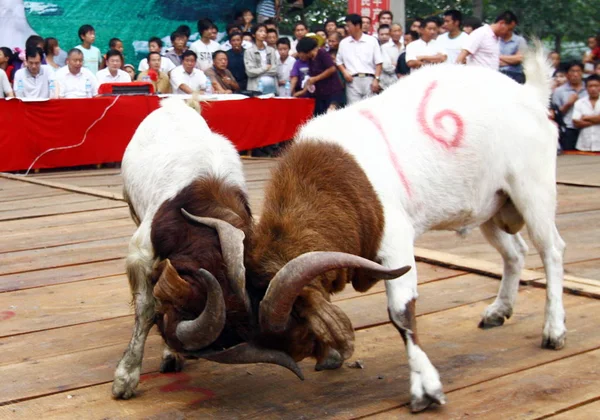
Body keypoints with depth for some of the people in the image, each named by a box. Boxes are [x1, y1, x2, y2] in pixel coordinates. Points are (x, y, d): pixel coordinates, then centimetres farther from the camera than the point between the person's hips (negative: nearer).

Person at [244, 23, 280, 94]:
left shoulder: (272, 50, 11)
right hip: (256, 87, -3)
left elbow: (276, 69, 5)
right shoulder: (249, 51, 2)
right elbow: (250, 72, -6)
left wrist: (259, 71, -2)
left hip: (272, 86, 3)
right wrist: (266, 68, 2)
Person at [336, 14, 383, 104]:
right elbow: (339, 61, 17)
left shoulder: (372, 41, 4)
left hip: (368, 79, -1)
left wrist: (376, 79, -7)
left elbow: (378, 63, 3)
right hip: (352, 80, 1)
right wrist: (344, 72, -1)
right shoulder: (344, 43, 11)